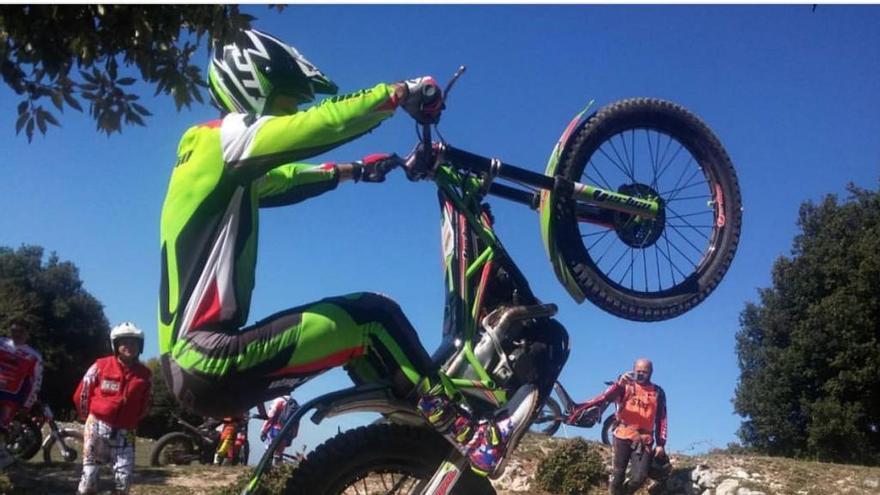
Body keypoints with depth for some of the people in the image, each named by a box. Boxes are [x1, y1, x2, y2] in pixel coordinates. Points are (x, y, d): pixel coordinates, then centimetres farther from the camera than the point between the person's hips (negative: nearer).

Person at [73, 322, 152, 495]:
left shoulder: (145, 374, -3)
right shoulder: (101, 366, -8)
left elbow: (144, 405, 12)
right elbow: (81, 394, 3)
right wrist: (89, 417, 13)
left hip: (124, 432, 2)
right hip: (98, 426, -2)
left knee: (124, 477, -5)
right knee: (89, 474, 2)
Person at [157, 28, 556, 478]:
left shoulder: (230, 166, 19)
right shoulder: (222, 139, -8)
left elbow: (287, 179, 38)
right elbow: (325, 122, -18)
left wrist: (355, 170, 40)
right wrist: (401, 92, -6)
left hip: (192, 364, 10)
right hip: (208, 360, -10)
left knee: (359, 329, 15)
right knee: (371, 316, -11)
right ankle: (473, 440, -8)